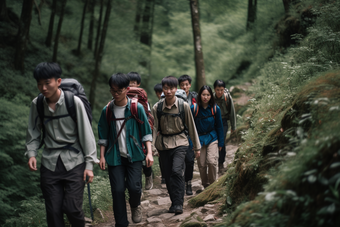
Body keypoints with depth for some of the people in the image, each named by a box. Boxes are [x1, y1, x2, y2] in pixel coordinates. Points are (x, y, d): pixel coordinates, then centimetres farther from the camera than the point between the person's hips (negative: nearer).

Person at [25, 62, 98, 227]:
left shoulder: (74, 102, -10)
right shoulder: (37, 104, -1)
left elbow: (86, 133, -6)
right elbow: (34, 132, 11)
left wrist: (89, 164, -7)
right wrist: (31, 153, -5)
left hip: (74, 162, -3)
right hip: (50, 162, 3)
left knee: (72, 208, -7)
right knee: (53, 211, 3)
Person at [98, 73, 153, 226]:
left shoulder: (137, 108, -3)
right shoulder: (107, 110, 2)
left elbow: (146, 132, 2)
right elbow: (103, 135, 9)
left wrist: (149, 153, -4)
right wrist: (102, 156, 5)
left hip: (134, 155, -1)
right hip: (115, 156, 1)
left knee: (134, 187, -11)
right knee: (117, 190, -3)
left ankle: (135, 205, 24)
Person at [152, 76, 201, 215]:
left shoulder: (183, 106, -4)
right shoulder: (157, 108, -2)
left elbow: (191, 126, 4)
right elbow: (154, 128, 1)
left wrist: (197, 146, 9)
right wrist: (151, 147, -7)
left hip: (180, 142, -2)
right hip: (163, 144, 2)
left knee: (176, 171, -19)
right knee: (168, 175, 6)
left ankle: (178, 203, -11)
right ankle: (174, 202, 23)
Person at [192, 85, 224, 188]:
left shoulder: (215, 108, -4)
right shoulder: (194, 108, -7)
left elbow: (219, 126, 6)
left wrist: (221, 143, 7)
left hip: (212, 138, 0)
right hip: (199, 139, 0)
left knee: (212, 162, -13)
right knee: (201, 164, 2)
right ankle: (206, 186, 20)